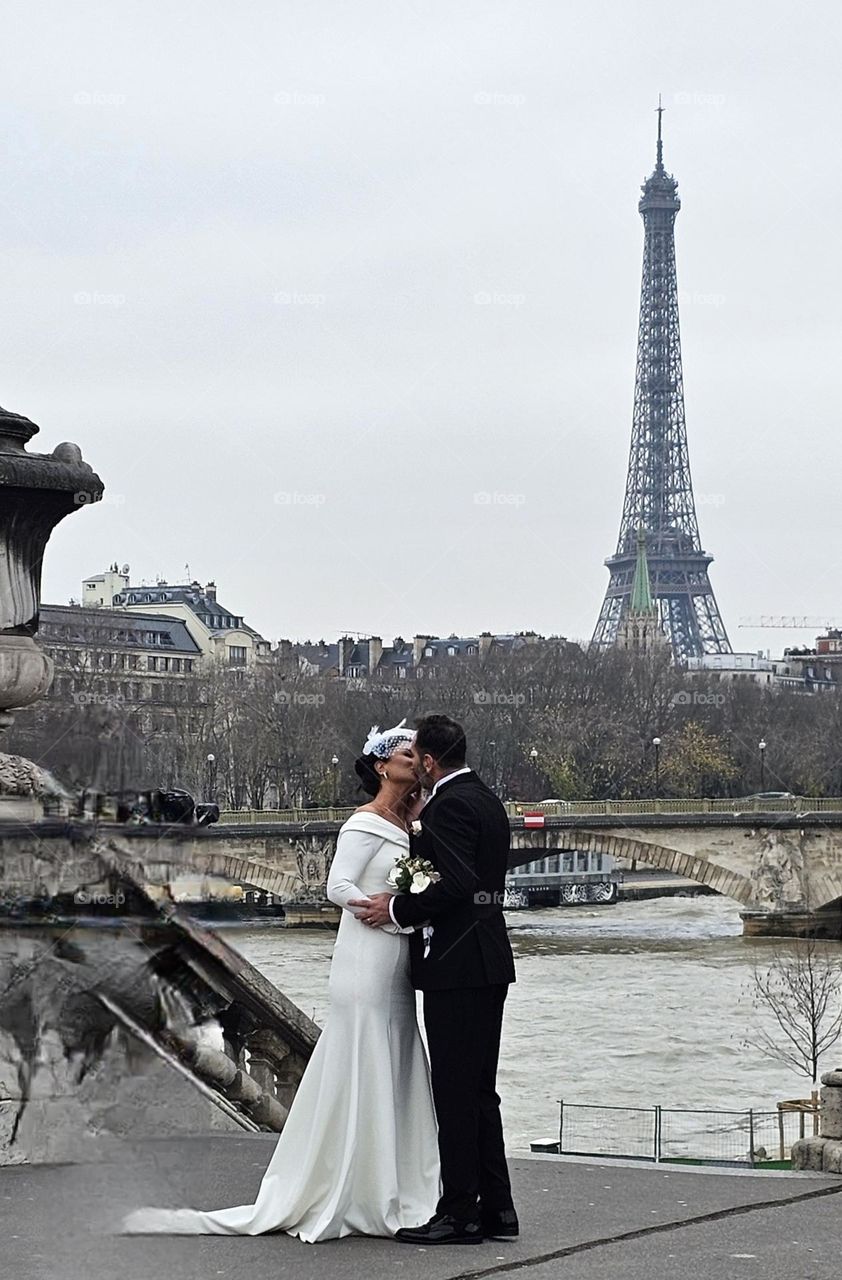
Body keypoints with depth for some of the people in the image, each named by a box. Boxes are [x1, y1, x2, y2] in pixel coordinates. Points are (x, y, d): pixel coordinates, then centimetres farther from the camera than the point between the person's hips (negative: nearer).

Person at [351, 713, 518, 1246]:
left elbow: (457, 884, -24)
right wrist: (421, 837, 18)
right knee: (480, 1089, 14)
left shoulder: (450, 805, -14)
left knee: (456, 1090, -5)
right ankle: (496, 1206, 17)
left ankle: (460, 1212, -2)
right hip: (490, 962, 10)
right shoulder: (487, 801, 16)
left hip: (456, 964, -10)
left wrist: (398, 909, -14)